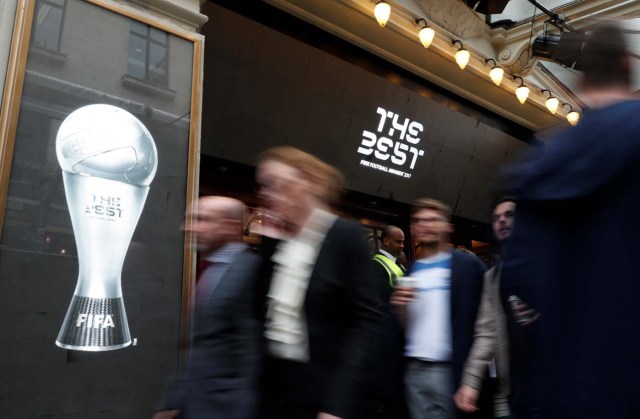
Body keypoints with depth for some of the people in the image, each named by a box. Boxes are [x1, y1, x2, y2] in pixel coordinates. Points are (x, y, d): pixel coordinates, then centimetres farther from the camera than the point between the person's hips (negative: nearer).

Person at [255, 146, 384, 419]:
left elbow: (367, 319, -14)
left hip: (322, 386, -5)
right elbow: (263, 313, 10)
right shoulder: (272, 241, 5)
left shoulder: (345, 235, -11)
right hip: (271, 381, 5)